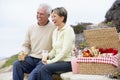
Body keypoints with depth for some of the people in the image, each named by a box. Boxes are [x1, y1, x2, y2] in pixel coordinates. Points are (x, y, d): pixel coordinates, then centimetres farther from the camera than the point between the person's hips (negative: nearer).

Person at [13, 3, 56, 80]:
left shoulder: (54, 28, -3)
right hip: (31, 59, 5)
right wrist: (23, 53, -3)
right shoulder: (31, 28, 13)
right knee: (17, 64, -23)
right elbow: (26, 45, 18)